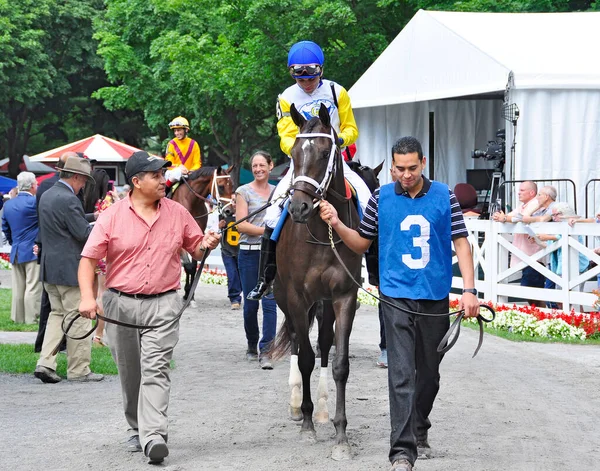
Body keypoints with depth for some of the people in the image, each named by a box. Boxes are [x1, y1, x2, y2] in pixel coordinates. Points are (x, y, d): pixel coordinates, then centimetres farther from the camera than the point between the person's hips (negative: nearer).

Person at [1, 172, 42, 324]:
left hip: (16, 253, 7)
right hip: (33, 252, -7)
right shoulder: (34, 202, -15)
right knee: (33, 287, -4)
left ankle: (18, 317, 16)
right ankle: (31, 318, -5)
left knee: (18, 288, 12)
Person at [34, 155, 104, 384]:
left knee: (57, 314, 16)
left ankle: (46, 363, 5)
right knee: (78, 317, 0)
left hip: (49, 268, 9)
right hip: (69, 268, -9)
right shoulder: (68, 200, -19)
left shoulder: (46, 196, 12)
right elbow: (83, 233, -19)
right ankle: (78, 370, 6)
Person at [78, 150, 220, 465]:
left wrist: (207, 245, -9)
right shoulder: (112, 217, -2)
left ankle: (154, 436, -22)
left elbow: (196, 250, 16)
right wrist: (87, 296, -18)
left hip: (163, 304, -1)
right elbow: (88, 259, -4)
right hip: (121, 303, 1)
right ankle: (137, 430, 27)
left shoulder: (177, 213, 5)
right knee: (129, 374, 11)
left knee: (155, 368, -14)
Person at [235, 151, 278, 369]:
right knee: (250, 303, 5)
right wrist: (268, 230, -16)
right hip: (250, 252, -2)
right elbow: (241, 225, -9)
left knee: (270, 302, -7)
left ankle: (265, 351, -8)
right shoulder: (244, 192, 0)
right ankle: (252, 345, 24)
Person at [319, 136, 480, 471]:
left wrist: (470, 290, -8)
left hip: (435, 298, 2)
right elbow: (362, 243, 11)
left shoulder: (445, 196, 0)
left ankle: (420, 431, 37)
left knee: (429, 372, 16)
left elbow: (461, 242, 0)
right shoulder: (381, 198, 1)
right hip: (397, 297, -2)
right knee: (401, 375, -11)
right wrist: (337, 225, -7)